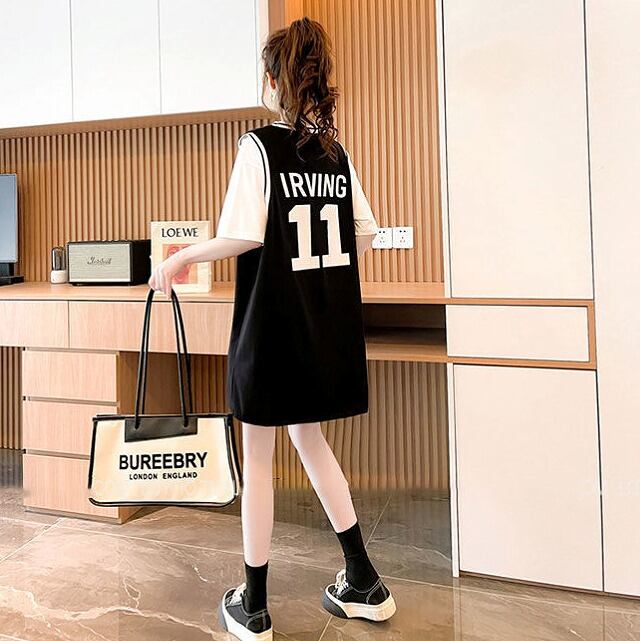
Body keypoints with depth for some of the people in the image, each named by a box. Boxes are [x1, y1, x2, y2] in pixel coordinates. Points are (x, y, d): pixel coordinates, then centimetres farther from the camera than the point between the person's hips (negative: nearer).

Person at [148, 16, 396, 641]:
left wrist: (181, 258, -3)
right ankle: (364, 582, 26)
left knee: (257, 455, 7)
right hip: (330, 326, 6)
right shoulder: (337, 153, 8)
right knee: (308, 436, 20)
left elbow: (245, 235, -18)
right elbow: (364, 234, 9)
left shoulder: (260, 145, -9)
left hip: (272, 321, -6)